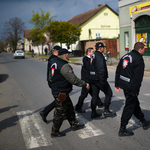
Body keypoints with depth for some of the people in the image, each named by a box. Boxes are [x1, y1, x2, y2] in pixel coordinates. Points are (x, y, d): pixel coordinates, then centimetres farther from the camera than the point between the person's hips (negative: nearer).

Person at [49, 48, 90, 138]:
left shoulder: (54, 62, 8)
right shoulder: (64, 66, -23)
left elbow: (50, 78, 17)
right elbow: (73, 79, -24)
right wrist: (85, 84, -13)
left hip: (56, 90, 10)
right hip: (61, 93, -10)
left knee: (70, 109, 21)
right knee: (60, 113, 3)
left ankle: (75, 125, 36)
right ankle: (55, 133, 16)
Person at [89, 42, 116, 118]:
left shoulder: (93, 55, 14)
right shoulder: (99, 56, -17)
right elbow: (101, 69, -25)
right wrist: (102, 81, -26)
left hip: (93, 79, 9)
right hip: (99, 79, -9)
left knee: (94, 96, 12)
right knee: (109, 93, 4)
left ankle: (93, 112, 16)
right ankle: (106, 111, 8)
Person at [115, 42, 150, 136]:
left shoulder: (125, 56, 11)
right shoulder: (139, 59, -15)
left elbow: (118, 71, 13)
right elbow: (138, 77, -20)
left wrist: (117, 84, 17)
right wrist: (135, 91, -16)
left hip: (124, 85, 9)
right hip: (131, 87, -9)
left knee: (135, 103, 21)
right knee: (129, 107, 1)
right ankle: (122, 130, 8)